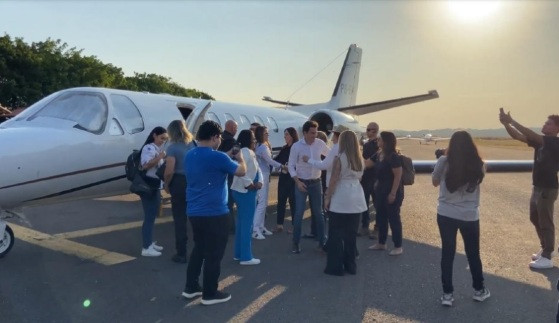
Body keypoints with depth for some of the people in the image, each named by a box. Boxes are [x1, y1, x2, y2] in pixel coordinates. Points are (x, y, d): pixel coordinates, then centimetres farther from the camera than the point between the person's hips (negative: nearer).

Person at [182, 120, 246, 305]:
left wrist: (226, 157, 18)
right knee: (214, 254, 4)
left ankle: (190, 288, 28)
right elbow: (241, 171, -6)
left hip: (194, 211, 8)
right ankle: (210, 294, 15)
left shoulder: (190, 155, 7)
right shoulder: (217, 157, -18)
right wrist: (240, 158, 13)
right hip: (214, 213, -8)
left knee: (199, 249, 21)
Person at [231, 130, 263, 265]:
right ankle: (246, 257, 6)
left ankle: (239, 254, 27)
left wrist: (260, 181, -6)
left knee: (242, 223, 16)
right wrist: (249, 184, -21)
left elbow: (257, 169, 12)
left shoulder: (250, 152, 16)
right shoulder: (245, 152, -16)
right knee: (247, 223, -3)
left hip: (246, 191, 10)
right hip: (245, 191, -10)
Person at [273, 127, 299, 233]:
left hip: (292, 178, -6)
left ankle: (294, 225, 15)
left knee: (293, 201, 3)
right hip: (283, 177, 6)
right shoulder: (284, 148, 11)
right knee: (281, 200, 7)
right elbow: (277, 160, 12)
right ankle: (279, 225, 14)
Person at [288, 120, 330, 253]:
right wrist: (297, 181, -16)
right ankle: (296, 243, 12)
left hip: (316, 183, 3)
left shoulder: (320, 143, -3)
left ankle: (322, 241, 22)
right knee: (299, 213, 0)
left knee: (319, 213, 11)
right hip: (301, 183, -3)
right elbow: (291, 166, -7)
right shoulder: (296, 146, -10)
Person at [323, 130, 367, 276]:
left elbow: (333, 180, -12)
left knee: (335, 234, 5)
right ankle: (350, 265, 23)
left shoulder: (339, 159, -11)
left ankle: (335, 267, 10)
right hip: (356, 200, 6)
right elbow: (359, 178, 9)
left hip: (340, 200, -6)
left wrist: (327, 198, -5)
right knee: (351, 234, 14)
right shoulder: (359, 160, 6)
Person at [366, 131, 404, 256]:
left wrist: (393, 193, -22)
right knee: (380, 217, 15)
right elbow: (366, 164, 16)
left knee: (393, 218, 0)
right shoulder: (378, 155, 6)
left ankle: (398, 246, 13)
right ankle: (381, 243, 28)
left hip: (393, 192, -9)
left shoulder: (393, 157, -19)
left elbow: (398, 176, -21)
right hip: (381, 191, 9)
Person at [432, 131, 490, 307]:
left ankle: (447, 294, 16)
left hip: (446, 215, -1)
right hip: (470, 216, 1)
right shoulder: (477, 164, -6)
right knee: (473, 253, 18)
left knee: (447, 253, 10)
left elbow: (435, 182, 4)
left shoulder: (444, 162, -10)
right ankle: (479, 290, 34)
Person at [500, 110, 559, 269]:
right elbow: (518, 136, 1)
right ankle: (545, 249, 33)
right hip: (537, 187, 9)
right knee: (535, 219, 18)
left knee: (545, 222, -1)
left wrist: (512, 121, -28)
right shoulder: (541, 141, 8)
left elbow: (532, 135, -27)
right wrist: (506, 123, -15)